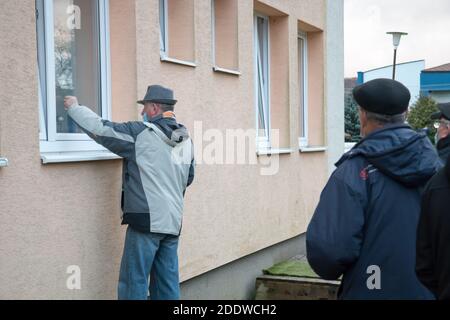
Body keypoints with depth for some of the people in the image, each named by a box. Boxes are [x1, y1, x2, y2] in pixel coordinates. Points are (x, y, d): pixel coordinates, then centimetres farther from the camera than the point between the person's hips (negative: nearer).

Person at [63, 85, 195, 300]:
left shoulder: (142, 133, -9)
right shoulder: (186, 138, 11)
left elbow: (100, 128, -7)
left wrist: (74, 107, 6)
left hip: (147, 219, -7)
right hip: (173, 220, 7)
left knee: (133, 282, -1)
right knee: (167, 282, 11)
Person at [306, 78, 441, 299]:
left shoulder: (356, 170, -18)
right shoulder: (434, 163, -2)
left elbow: (328, 248, -25)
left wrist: (331, 272, -3)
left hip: (371, 292, -4)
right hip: (430, 290, 5)